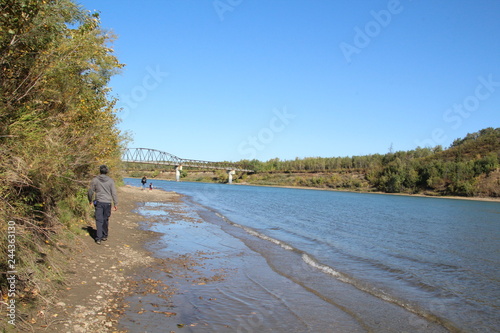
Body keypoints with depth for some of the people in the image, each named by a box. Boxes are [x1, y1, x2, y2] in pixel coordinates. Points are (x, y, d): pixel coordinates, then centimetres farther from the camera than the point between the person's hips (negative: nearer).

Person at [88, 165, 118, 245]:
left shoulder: (95, 180, 0)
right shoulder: (110, 181, 0)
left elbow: (91, 191, 6)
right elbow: (114, 193, -1)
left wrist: (90, 200, 23)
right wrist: (115, 204, 4)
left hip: (99, 202, -1)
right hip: (108, 202, 1)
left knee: (99, 220, -1)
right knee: (105, 220, 12)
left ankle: (99, 238, -8)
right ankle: (104, 236, 23)